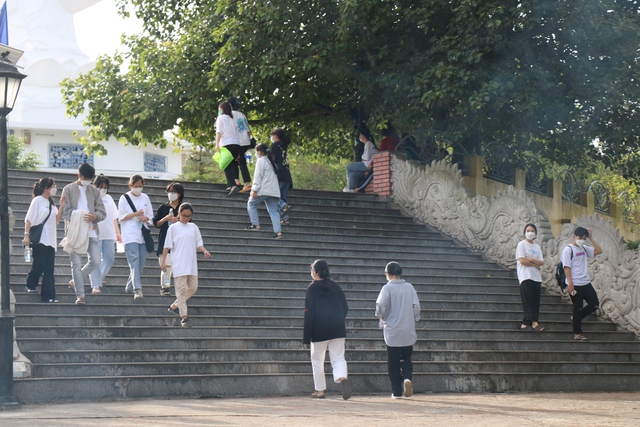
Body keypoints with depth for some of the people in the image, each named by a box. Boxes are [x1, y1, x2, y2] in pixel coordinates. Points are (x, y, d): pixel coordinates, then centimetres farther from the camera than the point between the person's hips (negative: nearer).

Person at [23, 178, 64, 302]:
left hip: (50, 240, 7)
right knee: (38, 265, -4)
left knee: (49, 270, 0)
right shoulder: (37, 200, -5)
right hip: (39, 240, -7)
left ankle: (48, 296, -3)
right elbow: (29, 219, -8)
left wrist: (61, 207, 4)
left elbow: (56, 220, 13)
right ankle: (31, 286, 21)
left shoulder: (51, 203, 15)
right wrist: (26, 235, -15)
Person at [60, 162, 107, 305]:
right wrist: (79, 217, -18)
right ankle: (80, 295, -2)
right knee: (76, 264, -4)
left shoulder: (94, 191, 13)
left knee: (95, 261, -6)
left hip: (91, 232, 3)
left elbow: (102, 212, 8)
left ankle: (76, 281, 18)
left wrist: (95, 216, -15)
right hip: (74, 231, -3)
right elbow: (65, 212, -3)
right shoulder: (68, 189, 5)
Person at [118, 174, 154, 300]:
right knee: (134, 260, -17)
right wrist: (136, 214, -14)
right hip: (130, 235, -5)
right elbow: (121, 217, -3)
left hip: (142, 234, 5)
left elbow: (150, 215, 17)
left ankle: (129, 287, 18)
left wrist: (146, 218, -7)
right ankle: (137, 289, -25)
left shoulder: (145, 198, 13)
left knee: (141, 262, 4)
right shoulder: (124, 198, 1)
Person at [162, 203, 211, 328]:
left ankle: (174, 306, 22)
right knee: (181, 289, -8)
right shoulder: (173, 228, 1)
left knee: (193, 288, 4)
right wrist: (163, 261, -3)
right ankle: (184, 317, -9)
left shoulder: (193, 227, 12)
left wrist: (204, 251, -7)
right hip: (179, 264, -5)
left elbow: (198, 243, 13)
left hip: (191, 263, 5)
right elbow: (167, 246, 1)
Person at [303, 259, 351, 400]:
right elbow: (345, 307, 8)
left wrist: (306, 337, -7)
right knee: (338, 358, 4)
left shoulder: (312, 288, -7)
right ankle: (342, 377, -25)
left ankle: (320, 390, 13)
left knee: (317, 360, 11)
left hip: (319, 330, -3)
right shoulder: (335, 286, 5)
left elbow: (309, 313, -9)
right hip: (338, 330, 3)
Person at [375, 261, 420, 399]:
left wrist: (381, 316, 0)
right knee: (406, 358, 13)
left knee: (393, 362, 6)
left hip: (392, 330, -3)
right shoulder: (409, 287, 2)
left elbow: (381, 304, -20)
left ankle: (397, 391, 5)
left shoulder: (387, 288, -8)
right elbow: (416, 305, -1)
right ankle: (407, 377, -15)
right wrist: (414, 320, 13)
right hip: (408, 331, 3)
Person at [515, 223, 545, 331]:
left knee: (535, 301, -1)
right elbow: (522, 260, -11)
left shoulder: (537, 246, 17)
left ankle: (526, 323, 1)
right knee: (528, 299, -14)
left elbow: (542, 262, 7)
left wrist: (531, 260, -11)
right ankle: (534, 322, -23)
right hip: (525, 277, -6)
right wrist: (535, 265, -3)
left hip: (536, 277, 6)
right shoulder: (522, 244, 1)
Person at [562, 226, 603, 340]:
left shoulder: (584, 248, 13)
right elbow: (567, 267, -12)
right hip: (575, 284, -7)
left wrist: (591, 238, 5)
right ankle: (577, 334, 8)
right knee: (578, 308, -1)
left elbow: (599, 251, 10)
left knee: (595, 304, 4)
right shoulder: (568, 250, -7)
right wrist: (570, 284, -18)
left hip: (586, 283, 7)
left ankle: (575, 318, 22)